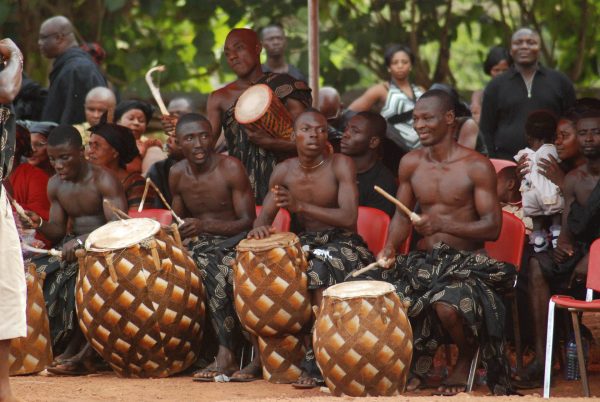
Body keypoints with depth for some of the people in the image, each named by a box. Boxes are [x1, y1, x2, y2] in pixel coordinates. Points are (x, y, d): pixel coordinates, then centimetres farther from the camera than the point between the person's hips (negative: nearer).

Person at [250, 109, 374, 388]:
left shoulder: (341, 165, -11)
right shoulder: (283, 171, 3)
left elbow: (349, 218, -21)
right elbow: (265, 216, 6)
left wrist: (301, 205, -30)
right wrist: (260, 227, -21)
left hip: (342, 243, -4)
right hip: (304, 242, 5)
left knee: (319, 269, -36)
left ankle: (315, 362, -29)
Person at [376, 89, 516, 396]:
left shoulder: (477, 167, -9)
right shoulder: (410, 163, 6)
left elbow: (492, 227, -12)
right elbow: (402, 215, 15)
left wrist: (443, 225, -26)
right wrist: (390, 247, -6)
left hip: (467, 261, -5)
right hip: (423, 260, 5)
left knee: (448, 306, -35)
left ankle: (465, 359, -1)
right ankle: (416, 356, 8)